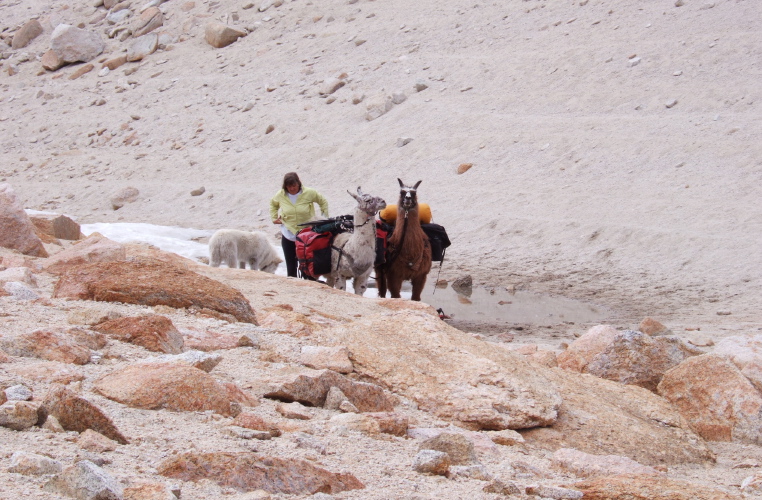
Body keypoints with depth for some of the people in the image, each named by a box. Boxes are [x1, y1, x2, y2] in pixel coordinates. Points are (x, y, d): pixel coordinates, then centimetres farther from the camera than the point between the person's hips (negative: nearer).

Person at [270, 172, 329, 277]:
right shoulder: (280, 195, -3)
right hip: (288, 236, 2)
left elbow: (323, 201, 6)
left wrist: (324, 218, 0)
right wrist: (274, 217, 7)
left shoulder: (309, 193, -10)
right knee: (291, 268, 5)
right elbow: (273, 204, 19)